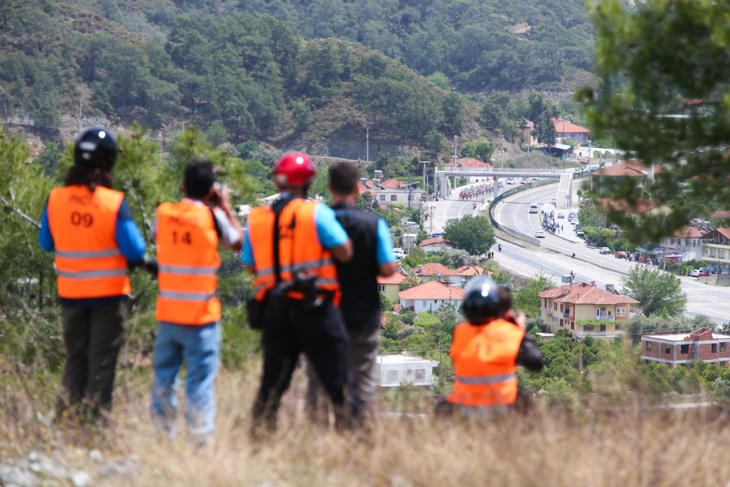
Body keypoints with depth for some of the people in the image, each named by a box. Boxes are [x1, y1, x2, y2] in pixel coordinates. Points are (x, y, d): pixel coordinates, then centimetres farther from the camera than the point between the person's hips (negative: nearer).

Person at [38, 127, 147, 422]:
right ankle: (95, 414, 8)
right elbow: (135, 250, -14)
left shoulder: (56, 199, -6)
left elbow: (46, 243, 6)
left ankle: (68, 408, 13)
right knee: (102, 360, 6)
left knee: (75, 358, 18)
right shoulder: (114, 202, -17)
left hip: (71, 294, 4)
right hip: (108, 293, -3)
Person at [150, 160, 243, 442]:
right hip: (201, 314, -4)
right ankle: (201, 437, -2)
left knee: (164, 376, 13)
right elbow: (238, 242, 7)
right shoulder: (213, 216, -8)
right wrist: (226, 206, 15)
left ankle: (162, 434, 18)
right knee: (200, 380, -1)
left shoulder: (163, 213, 2)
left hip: (167, 314, 4)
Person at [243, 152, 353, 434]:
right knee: (336, 379, 1)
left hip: (274, 307, 4)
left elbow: (250, 265, 13)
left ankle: (259, 435, 7)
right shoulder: (316, 212, -5)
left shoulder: (256, 219, 9)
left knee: (272, 383, 9)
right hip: (314, 306, -4)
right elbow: (345, 252, -6)